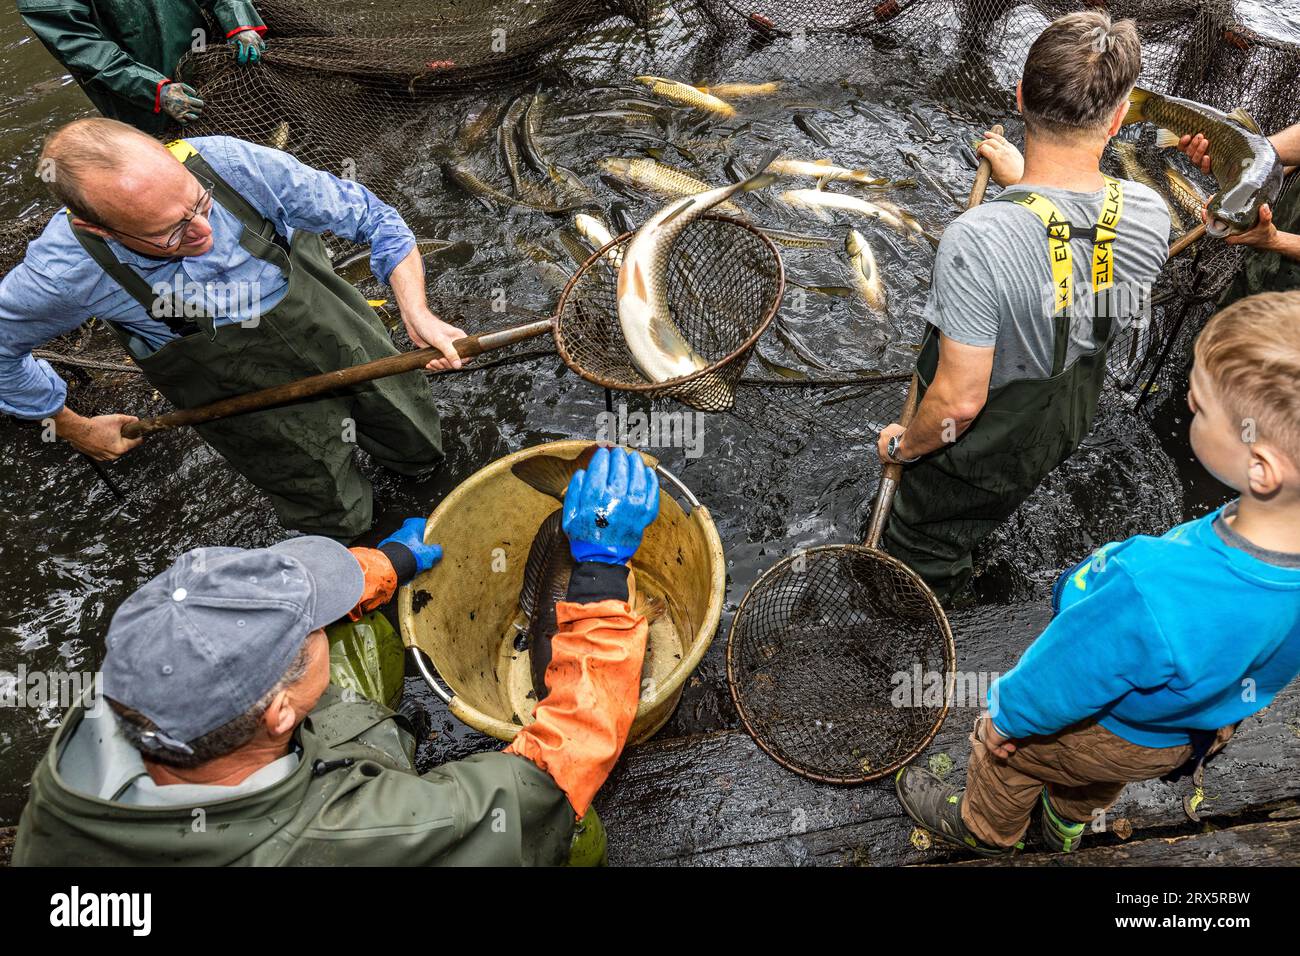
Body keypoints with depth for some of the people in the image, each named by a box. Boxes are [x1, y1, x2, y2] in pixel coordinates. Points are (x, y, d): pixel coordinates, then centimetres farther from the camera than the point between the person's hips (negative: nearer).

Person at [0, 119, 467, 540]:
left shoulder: (229, 163, -30)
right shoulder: (64, 273, -29)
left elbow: (370, 214, -19)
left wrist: (417, 313, -31)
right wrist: (74, 429, 3)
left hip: (335, 333, 2)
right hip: (248, 393, -1)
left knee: (421, 452, 14)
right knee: (338, 519, 8)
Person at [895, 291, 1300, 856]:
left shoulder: (1156, 597, -50)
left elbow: (1059, 679, -30)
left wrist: (1005, 715, -8)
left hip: (1107, 732, -6)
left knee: (1004, 748, 26)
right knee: (1097, 779, 37)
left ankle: (984, 828, 58)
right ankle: (1069, 825, 69)